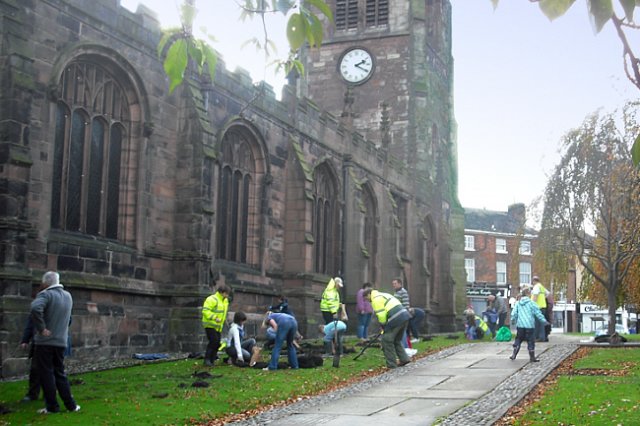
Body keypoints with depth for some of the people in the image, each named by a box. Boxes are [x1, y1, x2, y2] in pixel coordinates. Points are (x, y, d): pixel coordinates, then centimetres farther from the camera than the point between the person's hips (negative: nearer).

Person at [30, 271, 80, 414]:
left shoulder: (45, 294, -11)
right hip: (61, 342, 6)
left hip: (45, 342, -6)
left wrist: (41, 328, -23)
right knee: (60, 373, 14)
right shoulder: (68, 296, 12)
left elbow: (35, 308, -30)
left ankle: (52, 406, 5)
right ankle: (71, 405, 12)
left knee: (46, 374, 2)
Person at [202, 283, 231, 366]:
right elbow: (205, 311, -24)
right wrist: (215, 318, -33)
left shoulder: (225, 301, 14)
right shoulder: (212, 299, -16)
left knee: (217, 343, 5)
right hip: (210, 325, -9)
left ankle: (211, 360, 13)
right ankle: (207, 359, -9)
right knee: (213, 341, -17)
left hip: (218, 326, 9)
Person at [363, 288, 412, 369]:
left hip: (396, 319, -10)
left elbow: (381, 315, -11)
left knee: (386, 340, 3)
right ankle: (404, 358, 18)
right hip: (405, 315, 10)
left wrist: (384, 328, 2)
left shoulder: (376, 299, -2)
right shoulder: (383, 295, 28)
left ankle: (391, 364, 6)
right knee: (396, 340, 23)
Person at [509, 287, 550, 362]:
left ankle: (514, 355, 10)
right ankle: (532, 357, 5)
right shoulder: (531, 303, -7)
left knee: (518, 339, 15)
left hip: (520, 325, 4)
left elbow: (514, 313, 5)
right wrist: (544, 321, 4)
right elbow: (538, 313, -5)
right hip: (529, 325, -4)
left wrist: (513, 321, 22)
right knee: (531, 341, 3)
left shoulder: (518, 303, 5)